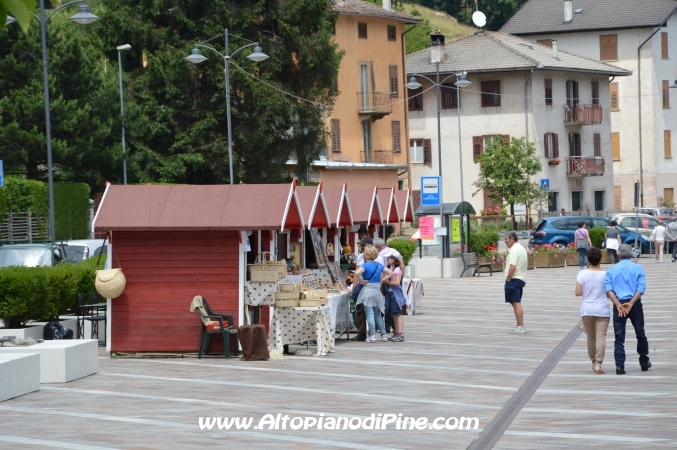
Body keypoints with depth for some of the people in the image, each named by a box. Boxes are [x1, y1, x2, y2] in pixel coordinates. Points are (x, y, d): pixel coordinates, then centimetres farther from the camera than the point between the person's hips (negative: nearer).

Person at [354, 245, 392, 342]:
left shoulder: (366, 265, -10)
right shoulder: (379, 265, 7)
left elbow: (357, 273, -27)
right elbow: (390, 273, 11)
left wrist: (362, 281, -10)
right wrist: (382, 280, 11)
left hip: (367, 290, -5)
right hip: (377, 290, 6)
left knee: (369, 315, -4)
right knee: (378, 315, 14)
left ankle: (372, 335, -8)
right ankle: (384, 335, 14)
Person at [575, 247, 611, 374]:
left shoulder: (583, 274, -5)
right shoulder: (605, 274, -7)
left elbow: (578, 293, -5)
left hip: (587, 310, 2)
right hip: (602, 310, -2)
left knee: (591, 337, 15)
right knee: (601, 337, -5)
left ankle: (593, 362, 26)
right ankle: (598, 364, -16)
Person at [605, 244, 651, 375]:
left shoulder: (611, 270, 6)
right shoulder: (638, 269, 3)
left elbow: (608, 289, -7)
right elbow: (641, 288, -10)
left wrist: (618, 304, -16)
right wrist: (631, 303, -17)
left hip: (618, 305, 0)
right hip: (635, 304, 0)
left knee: (619, 337, 2)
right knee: (640, 334, 16)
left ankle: (620, 366, -8)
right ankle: (644, 363, 25)